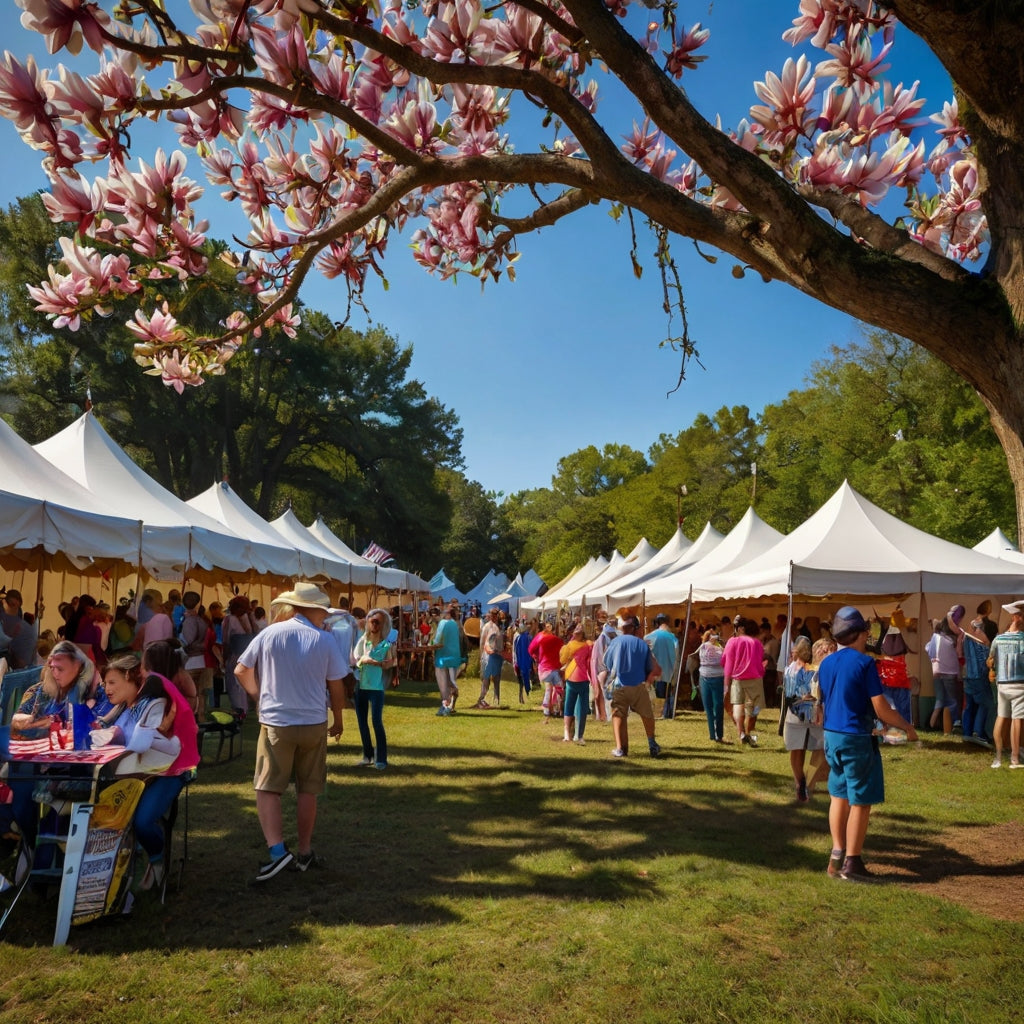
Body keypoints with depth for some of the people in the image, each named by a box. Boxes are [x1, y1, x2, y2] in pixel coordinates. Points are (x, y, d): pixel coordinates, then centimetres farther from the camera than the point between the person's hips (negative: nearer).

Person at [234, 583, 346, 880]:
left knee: (267, 788, 4)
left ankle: (277, 850, -10)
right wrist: (337, 719, 15)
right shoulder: (325, 641, -5)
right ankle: (305, 852, 20)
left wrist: (258, 695, 19)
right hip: (314, 724, 1)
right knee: (308, 790, 11)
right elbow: (336, 686, 0)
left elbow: (241, 671, 2)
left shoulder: (269, 634, -5)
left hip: (276, 723, -1)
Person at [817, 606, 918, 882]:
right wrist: (907, 726, 0)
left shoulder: (826, 664, 6)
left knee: (839, 795, 17)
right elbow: (881, 708, -15)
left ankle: (837, 854, 19)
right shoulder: (864, 662, -14)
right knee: (860, 801, 4)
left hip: (831, 735, 7)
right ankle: (851, 862, 8)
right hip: (857, 738, -7)